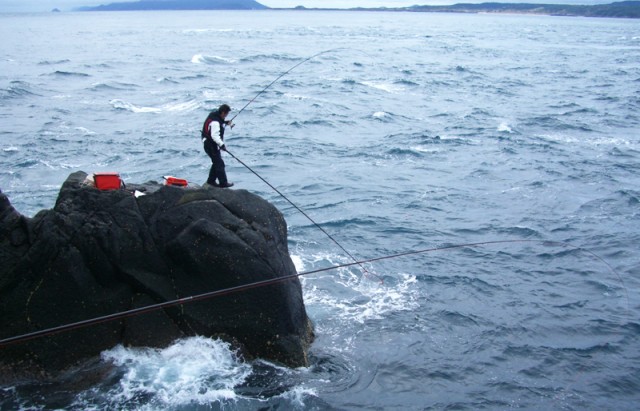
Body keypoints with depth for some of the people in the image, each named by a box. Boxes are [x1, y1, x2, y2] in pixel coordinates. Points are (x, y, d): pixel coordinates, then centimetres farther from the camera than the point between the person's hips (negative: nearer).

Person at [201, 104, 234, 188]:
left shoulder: (214, 115, 5)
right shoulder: (215, 122, -26)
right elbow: (215, 136, -35)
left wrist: (226, 122, 15)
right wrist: (222, 144, -41)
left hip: (213, 145, 11)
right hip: (211, 145, -11)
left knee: (216, 162, 18)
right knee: (219, 164, -6)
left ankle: (211, 180, 26)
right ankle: (223, 183, -2)